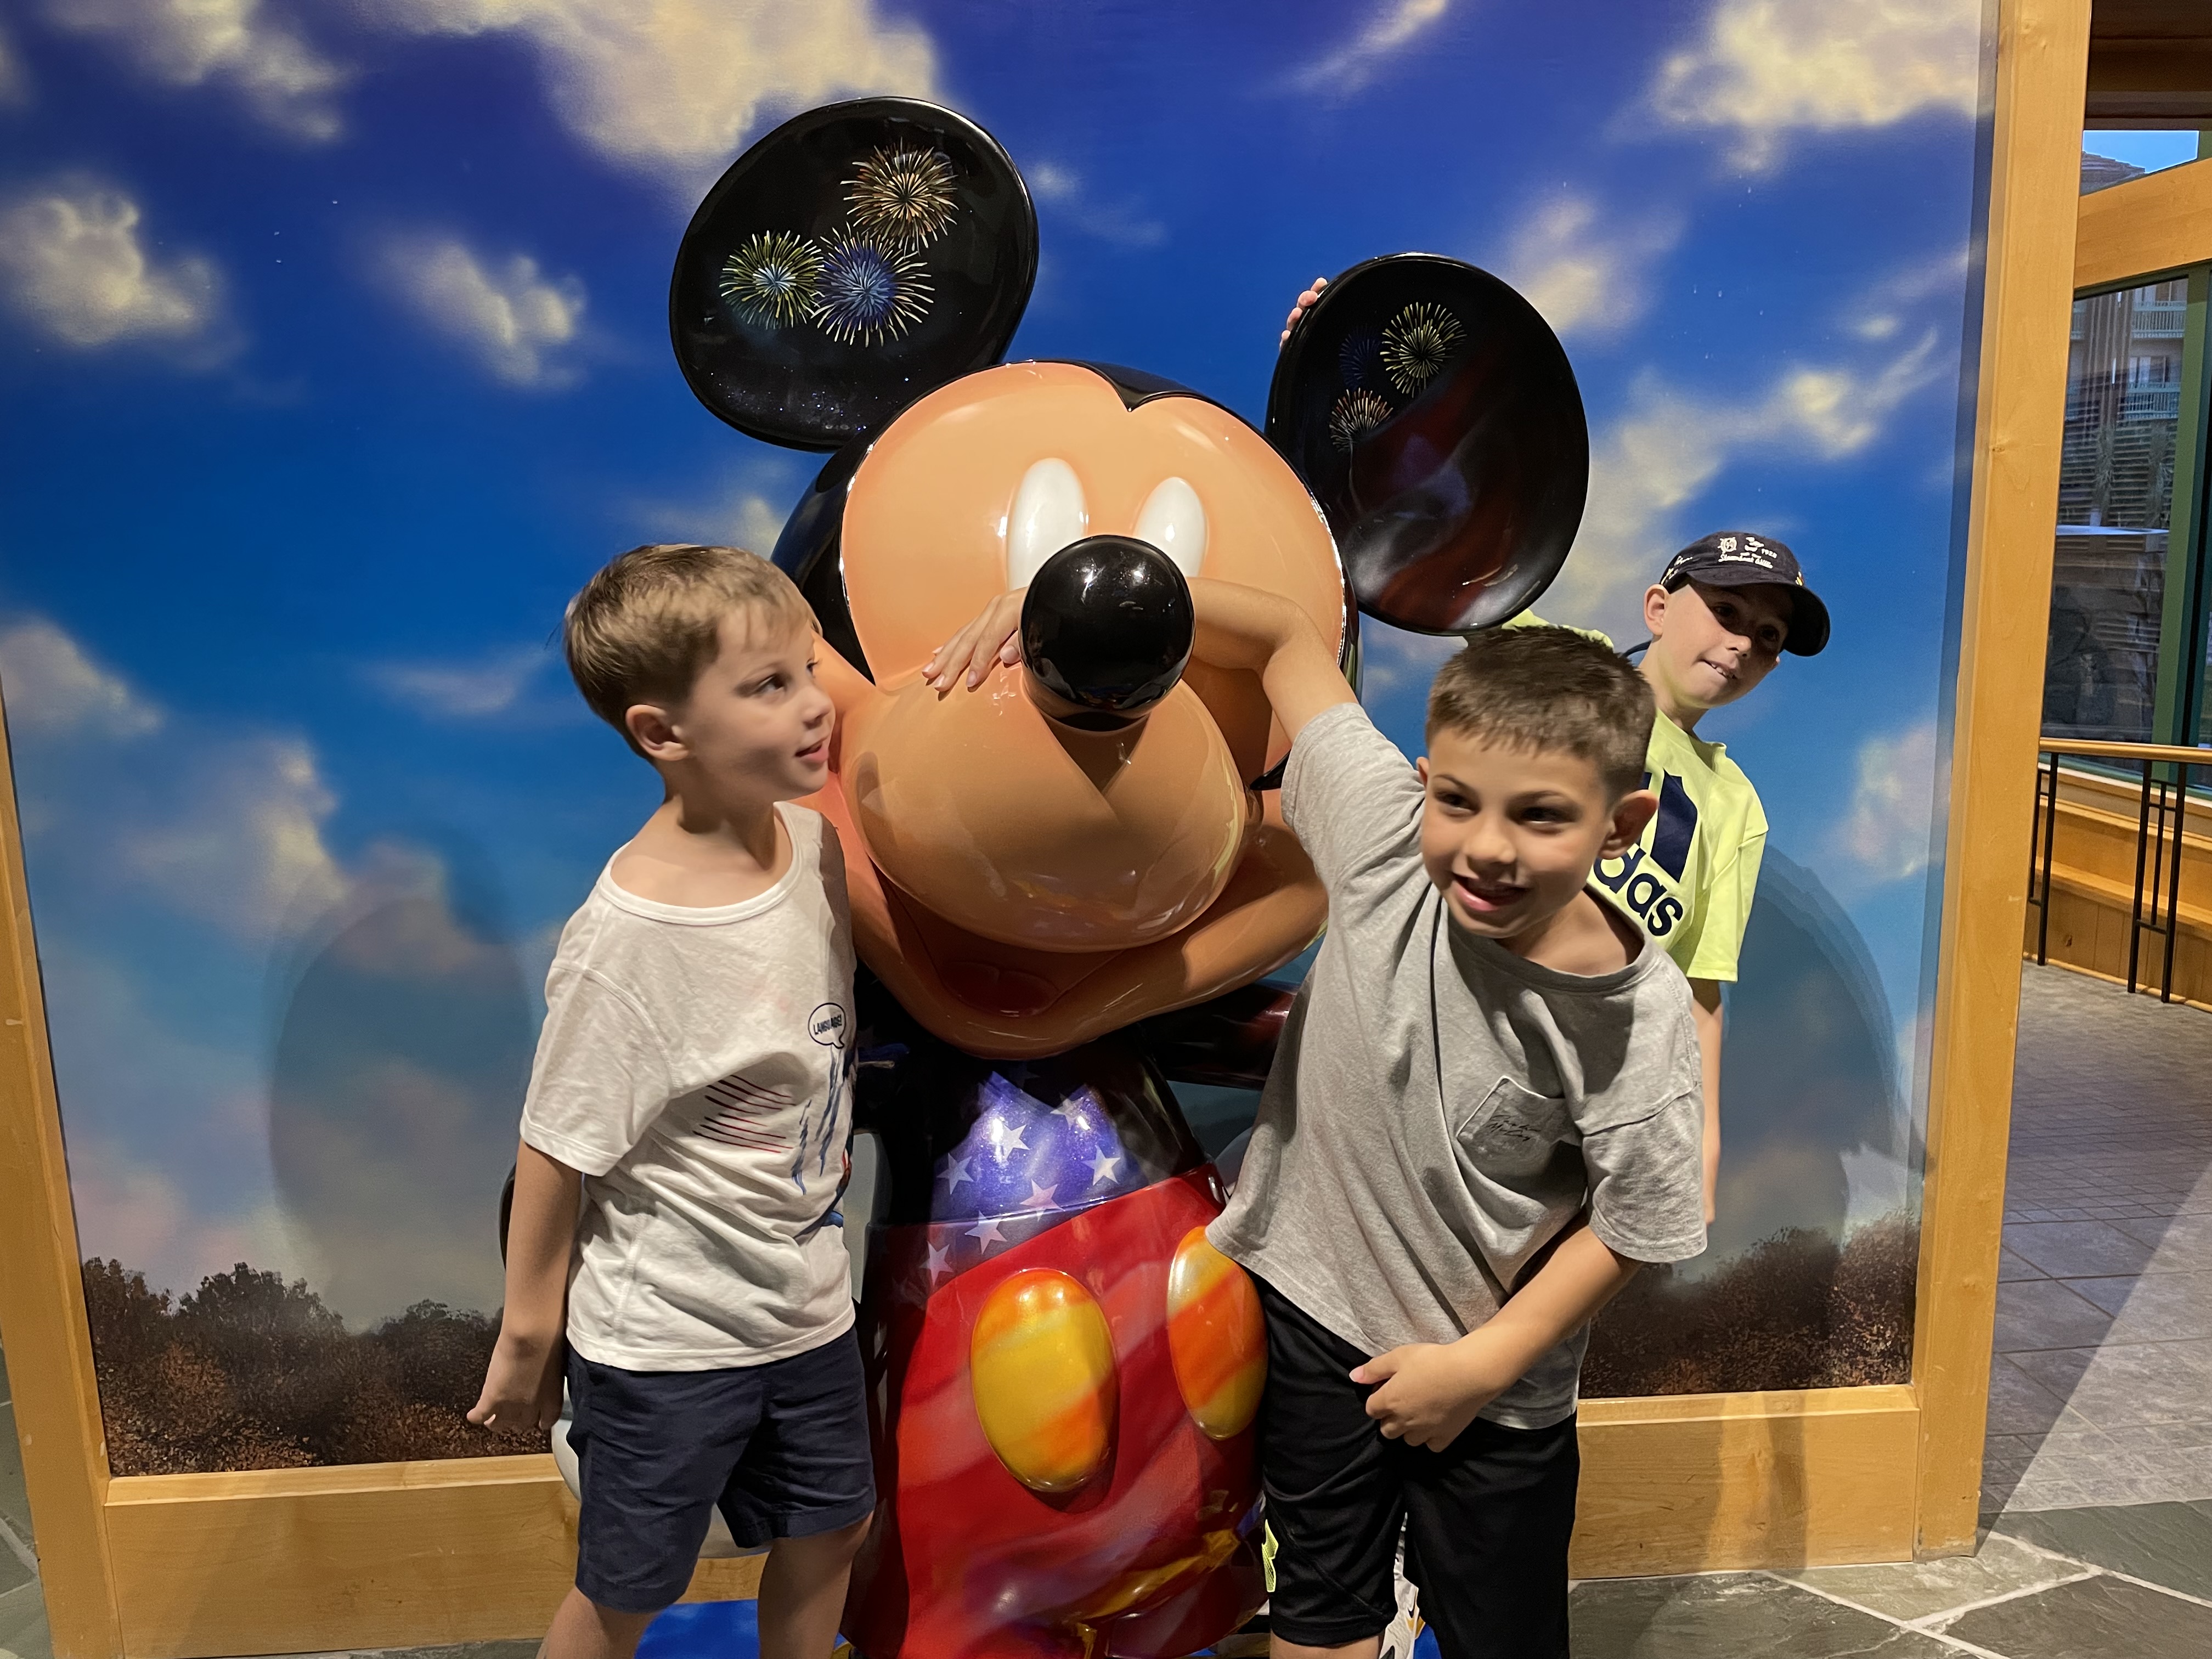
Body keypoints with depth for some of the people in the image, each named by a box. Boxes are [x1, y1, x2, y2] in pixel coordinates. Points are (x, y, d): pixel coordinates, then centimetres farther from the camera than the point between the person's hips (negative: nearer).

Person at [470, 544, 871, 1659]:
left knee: (829, 1530, 24)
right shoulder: (626, 938, -28)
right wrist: (527, 1337, -7)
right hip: (665, 1337, -6)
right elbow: (557, 1150, -19)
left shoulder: (812, 840, -9)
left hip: (806, 1302, 6)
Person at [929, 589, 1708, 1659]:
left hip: (1494, 1378, -2)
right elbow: (1285, 638, -11)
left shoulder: (1635, 1014, -25)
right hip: (1316, 1303, 2)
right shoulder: (1388, 832, -22)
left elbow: (1632, 1227, -11)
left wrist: (1480, 1364, -10)